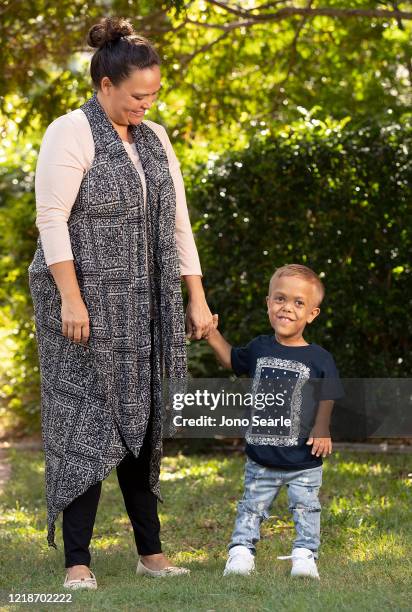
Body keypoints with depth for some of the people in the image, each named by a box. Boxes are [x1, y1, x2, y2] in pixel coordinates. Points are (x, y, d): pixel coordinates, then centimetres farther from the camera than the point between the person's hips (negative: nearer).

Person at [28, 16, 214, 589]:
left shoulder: (156, 140, 13)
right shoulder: (71, 133, -8)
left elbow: (178, 223, 14)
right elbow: (51, 218, -14)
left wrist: (196, 298, 9)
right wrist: (70, 297, -20)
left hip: (144, 307, 6)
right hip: (86, 304, -6)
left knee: (141, 421, 8)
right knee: (87, 423, -8)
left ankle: (151, 551, 15)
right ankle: (77, 562, -5)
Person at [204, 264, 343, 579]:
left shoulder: (319, 358, -8)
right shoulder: (260, 348, 2)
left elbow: (327, 398, -1)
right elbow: (233, 360, 21)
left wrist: (322, 430, -12)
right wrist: (214, 335, 9)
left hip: (304, 461, -3)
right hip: (261, 460, 3)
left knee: (306, 509, 6)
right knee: (252, 508, 9)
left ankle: (305, 555, 15)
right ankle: (241, 552, 16)